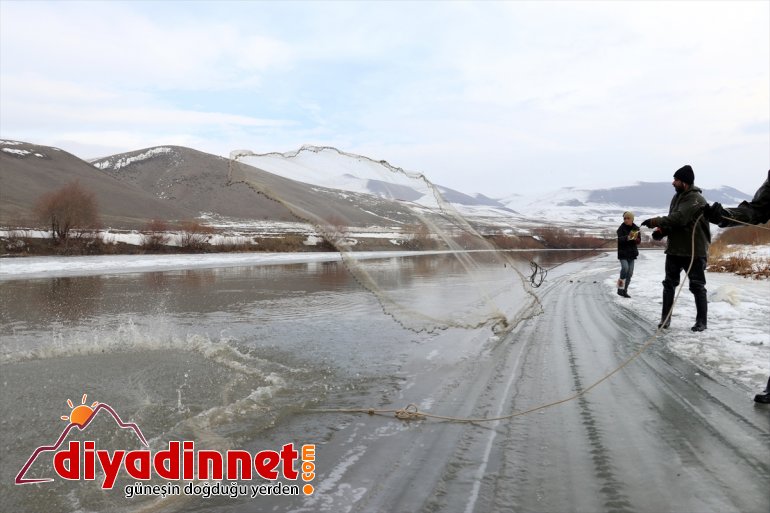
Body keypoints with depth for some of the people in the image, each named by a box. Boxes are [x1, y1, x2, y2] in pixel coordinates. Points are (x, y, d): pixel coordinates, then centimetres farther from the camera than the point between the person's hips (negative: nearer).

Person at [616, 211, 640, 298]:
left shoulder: (636, 228, 3)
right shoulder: (621, 228, -8)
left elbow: (639, 240, 9)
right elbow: (619, 239, -20)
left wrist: (635, 239, -14)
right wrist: (627, 237, -37)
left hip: (632, 253, 5)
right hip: (622, 252, -4)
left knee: (630, 273, 5)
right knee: (625, 267, -23)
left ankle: (625, 290, 15)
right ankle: (620, 288, -8)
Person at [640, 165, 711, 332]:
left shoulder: (696, 199, -17)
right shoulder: (677, 197, 10)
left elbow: (679, 218, -28)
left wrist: (654, 222, -24)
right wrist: (661, 231, -7)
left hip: (694, 250, -8)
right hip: (674, 249, 8)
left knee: (697, 286, 3)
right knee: (669, 284, 10)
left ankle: (701, 321, 14)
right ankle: (665, 318, 18)